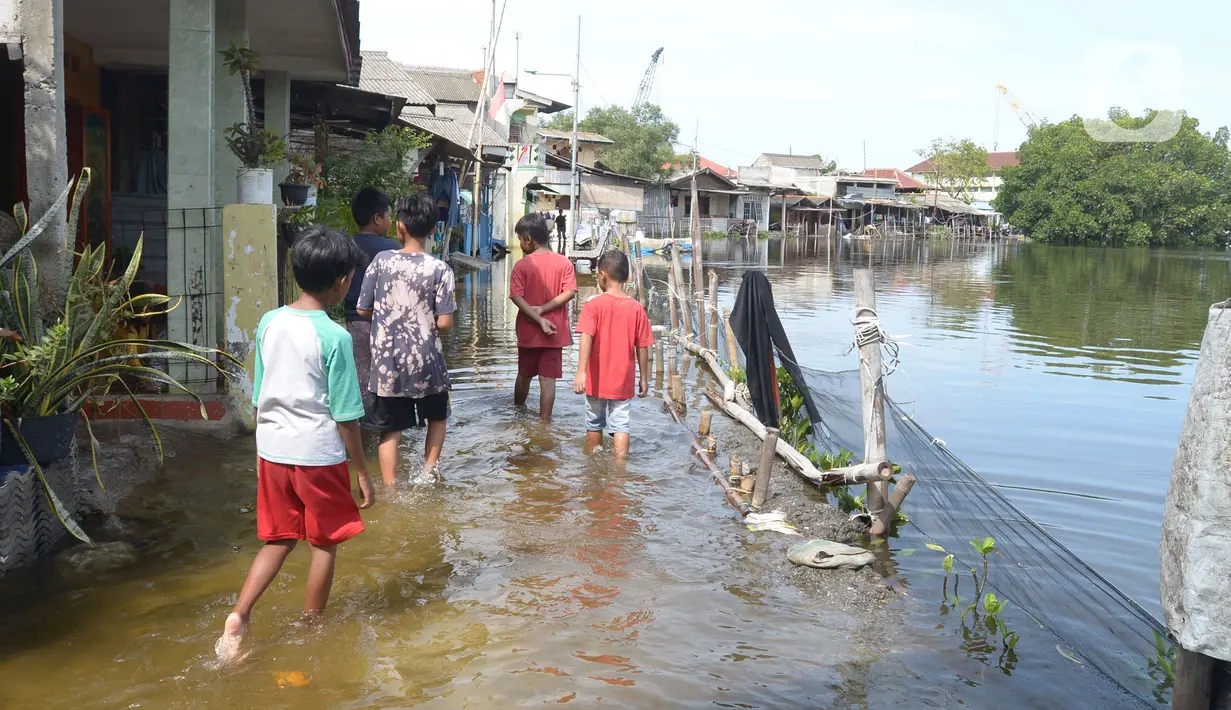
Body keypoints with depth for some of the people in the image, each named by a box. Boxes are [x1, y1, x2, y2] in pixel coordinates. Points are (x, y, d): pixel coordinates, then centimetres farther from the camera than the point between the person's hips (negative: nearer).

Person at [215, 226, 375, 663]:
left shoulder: (269, 324, 1)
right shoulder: (334, 337, -16)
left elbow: (258, 398, 9)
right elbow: (345, 416, -12)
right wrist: (362, 472, -3)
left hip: (272, 450, 6)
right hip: (318, 454, -5)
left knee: (278, 540, 18)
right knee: (324, 545, 13)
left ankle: (238, 615, 3)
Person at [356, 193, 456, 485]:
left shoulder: (381, 261, -5)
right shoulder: (439, 269, -10)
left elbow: (362, 309, 0)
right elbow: (444, 322, -13)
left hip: (387, 362, 1)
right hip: (426, 361, -1)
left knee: (390, 429, 9)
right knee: (437, 417, 24)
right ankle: (428, 470, 15)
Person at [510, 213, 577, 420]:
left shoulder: (521, 266, -7)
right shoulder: (564, 263, -2)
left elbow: (517, 297, -16)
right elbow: (569, 293, -11)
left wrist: (540, 320, -17)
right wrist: (543, 309, -12)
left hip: (529, 332, 0)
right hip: (555, 332, 0)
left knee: (524, 375, 19)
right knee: (548, 379, 1)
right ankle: (544, 423, 0)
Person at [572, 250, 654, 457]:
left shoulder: (593, 305, -10)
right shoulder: (636, 308, -3)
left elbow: (586, 339, -21)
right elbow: (642, 347, 0)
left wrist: (581, 372, -26)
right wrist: (644, 378, 9)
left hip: (597, 380, 0)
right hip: (623, 381, 1)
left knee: (594, 423, 16)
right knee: (621, 424, 3)